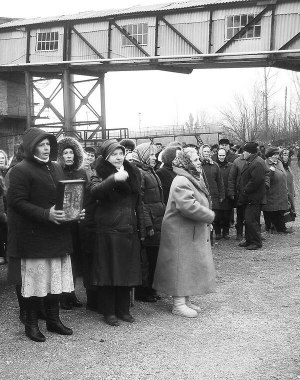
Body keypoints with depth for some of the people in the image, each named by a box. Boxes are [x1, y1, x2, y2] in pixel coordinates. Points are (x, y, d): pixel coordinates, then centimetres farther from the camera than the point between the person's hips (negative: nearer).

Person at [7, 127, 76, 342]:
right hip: (34, 236, -7)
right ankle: (31, 324, 16)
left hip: (58, 235, 7)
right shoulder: (21, 171, -9)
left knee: (56, 278, 12)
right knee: (35, 280, 1)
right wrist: (46, 214, -24)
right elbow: (17, 202, -16)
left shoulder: (56, 168, 13)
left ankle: (54, 319, 26)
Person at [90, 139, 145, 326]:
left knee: (127, 271, 9)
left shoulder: (132, 173, 12)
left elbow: (138, 203, 16)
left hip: (130, 230, 5)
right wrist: (114, 178, -38)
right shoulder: (101, 174, -3)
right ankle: (109, 312, 11)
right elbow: (95, 191, -26)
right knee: (109, 271, 0)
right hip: (108, 230, -5)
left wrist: (141, 229, 13)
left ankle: (123, 309, 21)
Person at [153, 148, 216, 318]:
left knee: (190, 266, 15)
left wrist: (207, 219, 4)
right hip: (181, 232, -10)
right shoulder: (181, 182, -20)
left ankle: (186, 300, 25)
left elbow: (202, 203, 20)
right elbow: (188, 206, -30)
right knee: (181, 265, -3)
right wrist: (209, 216, -18)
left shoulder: (195, 179, 13)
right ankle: (179, 304, 5)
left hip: (195, 232, 10)